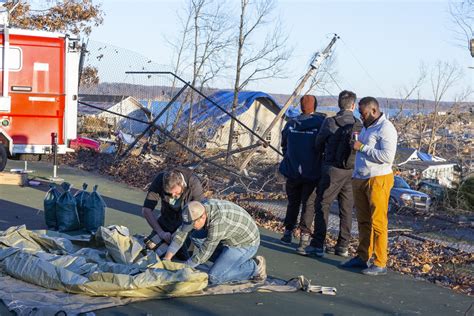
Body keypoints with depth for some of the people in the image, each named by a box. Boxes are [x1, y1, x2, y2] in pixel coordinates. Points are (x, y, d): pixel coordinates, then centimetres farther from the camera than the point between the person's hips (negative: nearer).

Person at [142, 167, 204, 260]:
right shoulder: (159, 180, -26)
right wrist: (161, 232, -35)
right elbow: (146, 210, -24)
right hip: (166, 221, 3)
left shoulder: (194, 183, -32)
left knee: (182, 256, -12)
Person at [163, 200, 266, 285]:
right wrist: (167, 258, -9)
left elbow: (205, 252, -27)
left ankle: (254, 267, -3)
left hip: (246, 244, -9)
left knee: (213, 278, -17)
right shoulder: (200, 209, -11)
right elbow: (182, 232, -4)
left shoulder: (217, 222, -35)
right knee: (196, 237, 2)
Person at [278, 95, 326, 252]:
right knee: (308, 204, 4)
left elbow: (284, 145, 10)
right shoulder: (321, 123, -12)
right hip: (312, 173, -3)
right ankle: (304, 236, -2)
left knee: (293, 202, 18)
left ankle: (288, 232, 23)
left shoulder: (291, 124, -2)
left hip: (292, 172, 3)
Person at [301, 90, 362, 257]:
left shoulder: (330, 123, -9)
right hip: (352, 172, 4)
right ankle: (343, 246, 16)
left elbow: (318, 146, 1)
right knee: (346, 209, 11)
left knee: (322, 206, 2)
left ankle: (317, 245, -1)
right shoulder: (360, 126, -1)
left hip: (332, 170, -3)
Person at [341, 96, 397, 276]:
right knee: (363, 221, 11)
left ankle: (380, 264, -4)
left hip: (378, 180, -9)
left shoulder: (386, 128, -10)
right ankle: (362, 258, 18)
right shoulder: (366, 127, 19)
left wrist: (363, 147, -17)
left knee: (378, 223, -7)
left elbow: (387, 156, -22)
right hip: (360, 179, 9)